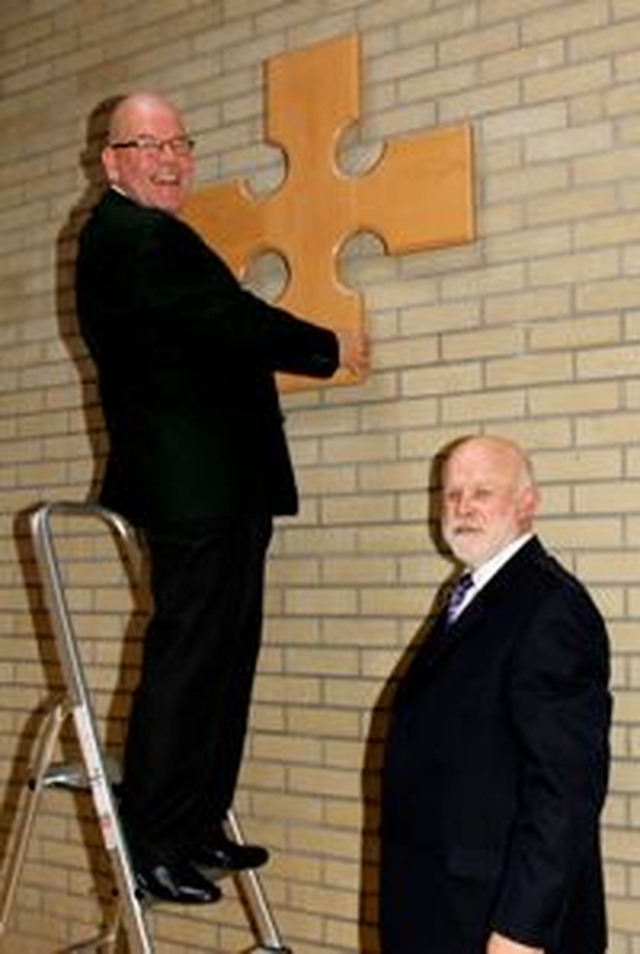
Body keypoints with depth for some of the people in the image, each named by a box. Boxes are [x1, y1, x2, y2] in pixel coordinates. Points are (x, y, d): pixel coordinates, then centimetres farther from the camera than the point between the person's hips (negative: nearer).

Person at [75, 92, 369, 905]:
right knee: (186, 658, -7)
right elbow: (233, 319, -14)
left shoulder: (144, 235, 23)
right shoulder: (131, 235, -11)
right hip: (195, 488, -11)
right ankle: (152, 847, 3)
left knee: (224, 656, 12)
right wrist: (332, 349, -1)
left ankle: (198, 827, 21)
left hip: (217, 487, 11)